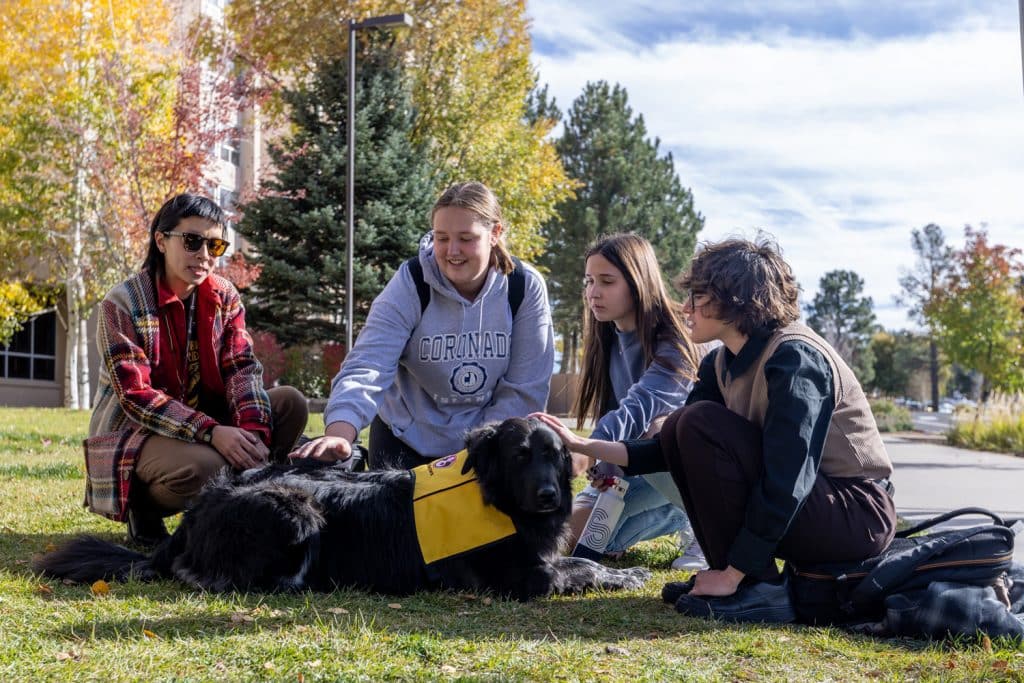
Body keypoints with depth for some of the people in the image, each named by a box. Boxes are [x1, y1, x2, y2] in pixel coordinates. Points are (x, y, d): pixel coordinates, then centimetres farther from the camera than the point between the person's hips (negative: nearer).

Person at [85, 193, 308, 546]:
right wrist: (211, 432, -35)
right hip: (136, 432, -5)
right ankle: (145, 505, -3)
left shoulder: (224, 296, 0)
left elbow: (242, 368, -8)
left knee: (290, 403, -14)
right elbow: (136, 396, -23)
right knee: (206, 466, -36)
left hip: (208, 419, 6)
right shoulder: (122, 303, -16)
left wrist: (254, 430, -29)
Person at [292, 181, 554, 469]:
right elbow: (368, 365, -29)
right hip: (406, 438, -1)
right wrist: (339, 434, -46)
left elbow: (524, 390, -11)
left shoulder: (527, 288, -15)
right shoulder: (411, 283, -18)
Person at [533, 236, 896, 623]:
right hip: (791, 510, 9)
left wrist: (732, 575, -25)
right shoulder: (722, 363, 5)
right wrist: (582, 445, 1)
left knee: (702, 424, -21)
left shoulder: (794, 358, -22)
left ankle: (758, 589, -16)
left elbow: (786, 481, -27)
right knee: (680, 430, 1)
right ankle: (733, 575, 0)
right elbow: (667, 450, 10)